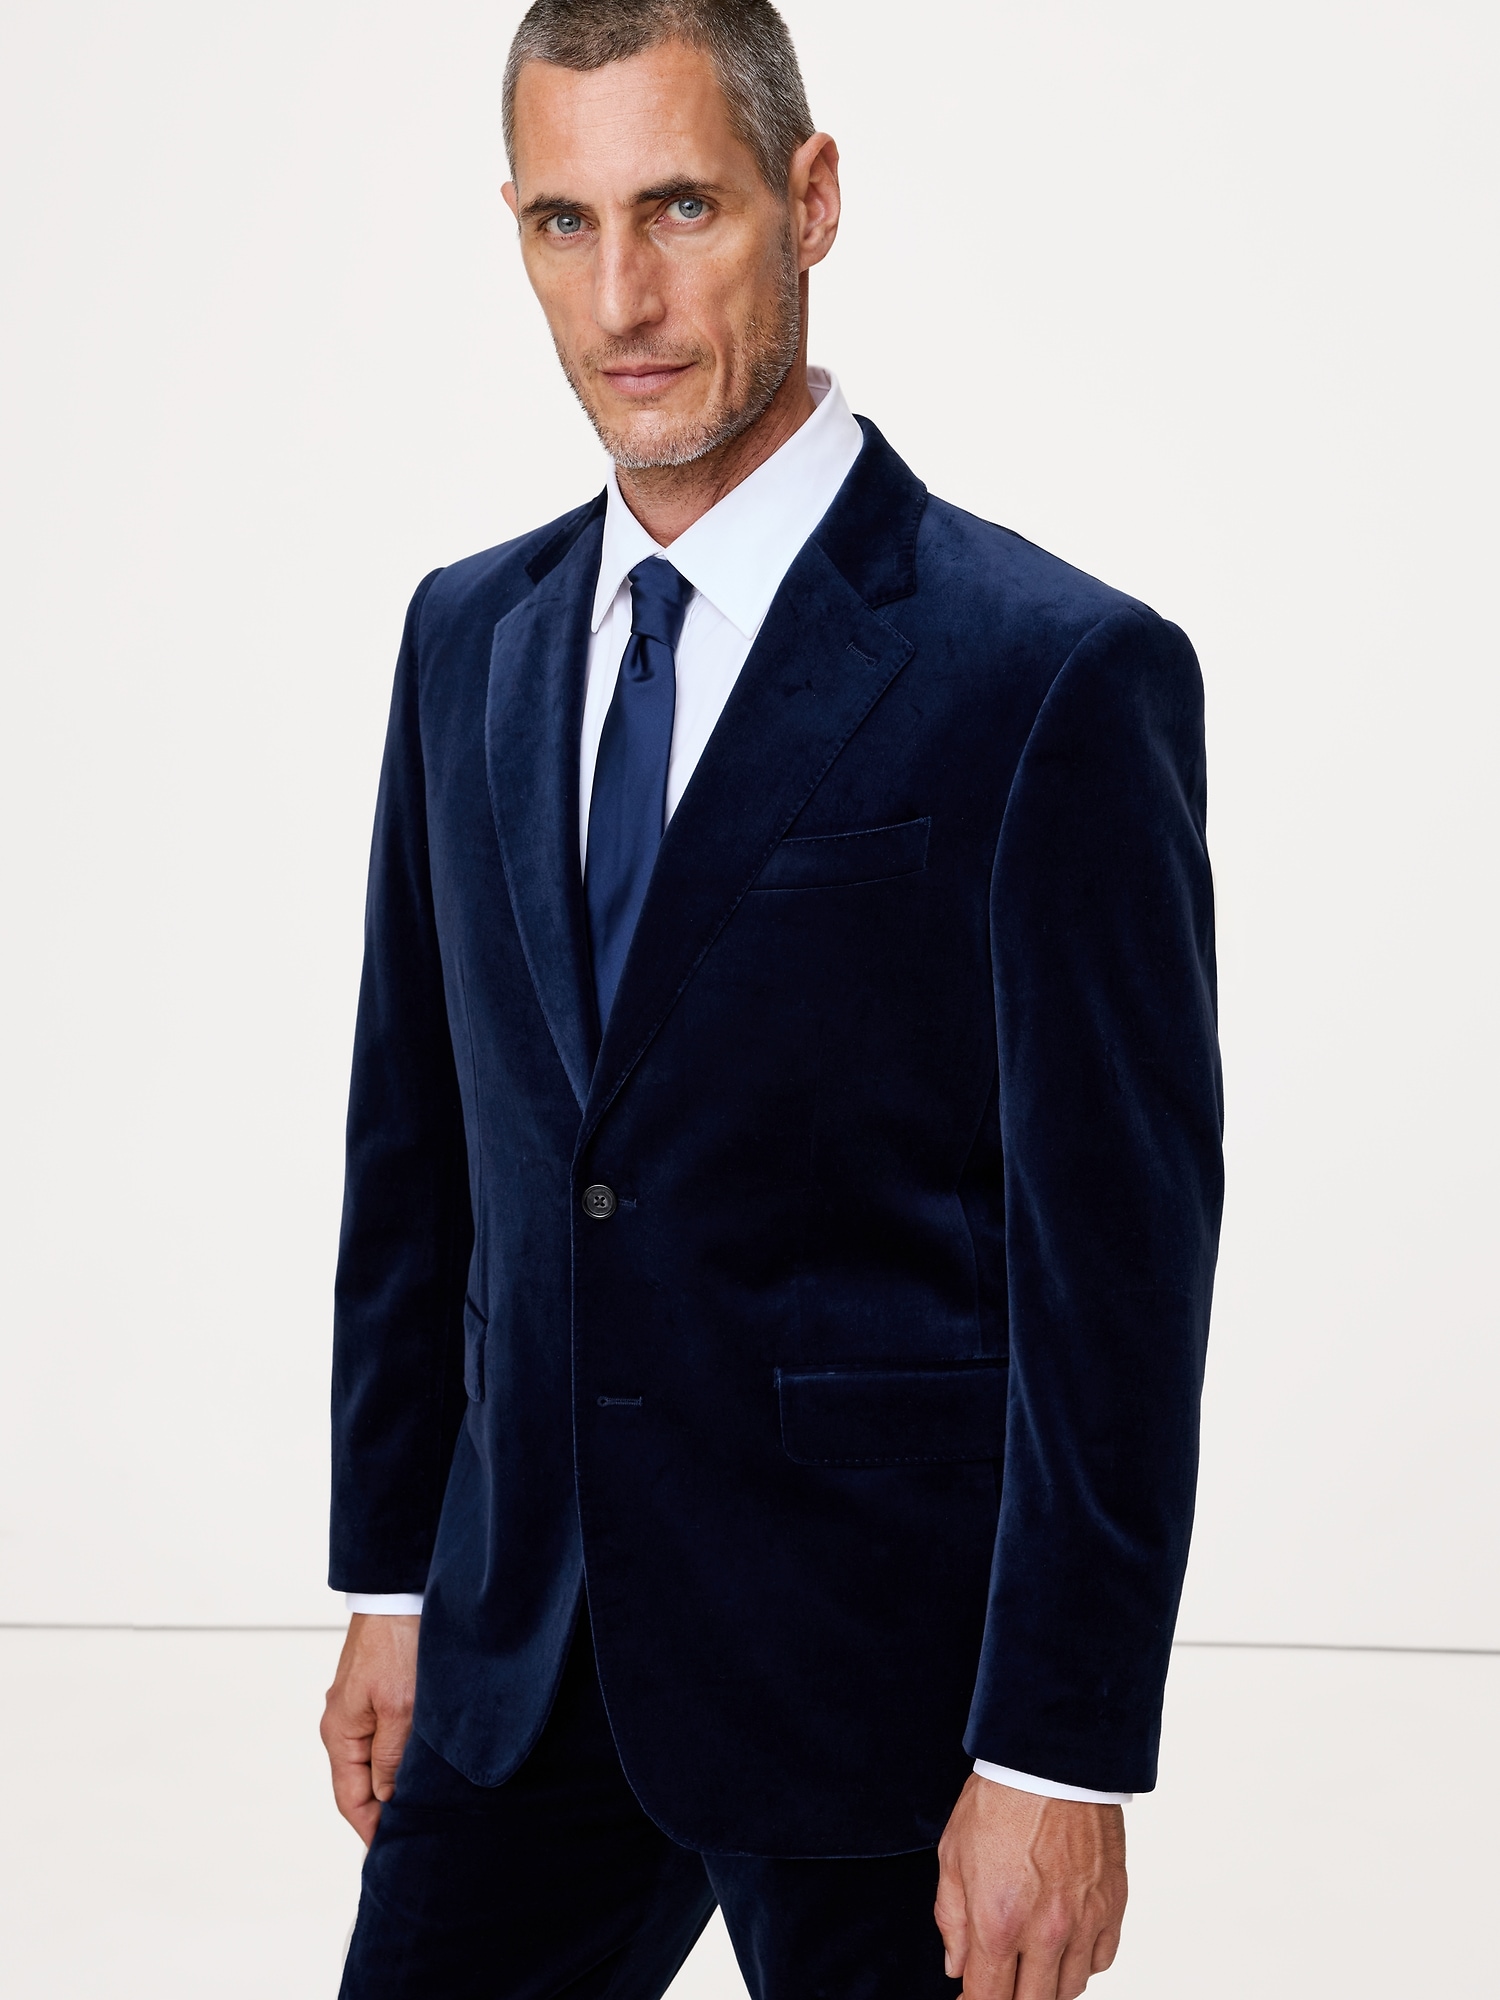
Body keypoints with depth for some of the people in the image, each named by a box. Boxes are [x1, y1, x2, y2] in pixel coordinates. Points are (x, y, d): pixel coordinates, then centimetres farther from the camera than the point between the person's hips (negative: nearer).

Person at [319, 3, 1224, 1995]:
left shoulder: (1059, 676, -13)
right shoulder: (469, 641, 7)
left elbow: (1119, 1265, -13)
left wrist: (1059, 1762, -14)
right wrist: (392, 1583, 12)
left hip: (877, 1673, -5)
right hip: (524, 1665, 5)